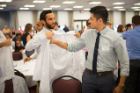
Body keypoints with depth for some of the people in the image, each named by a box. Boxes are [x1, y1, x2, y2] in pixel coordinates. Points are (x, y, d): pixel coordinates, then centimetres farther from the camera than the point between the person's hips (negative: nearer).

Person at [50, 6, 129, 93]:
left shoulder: (115, 38, -14)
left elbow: (125, 63, -10)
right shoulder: (88, 34, 0)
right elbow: (73, 47, 11)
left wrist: (121, 86, -10)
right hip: (88, 77, 4)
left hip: (106, 78, -3)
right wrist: (55, 41, 3)